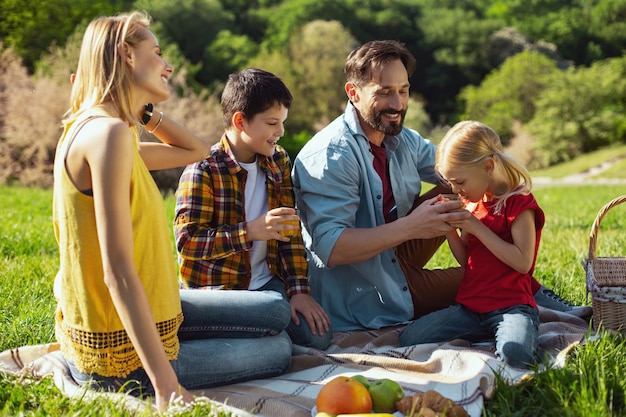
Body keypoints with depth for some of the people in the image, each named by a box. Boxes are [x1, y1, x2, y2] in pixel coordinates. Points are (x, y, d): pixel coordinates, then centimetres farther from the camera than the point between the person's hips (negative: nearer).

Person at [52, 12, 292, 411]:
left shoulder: (102, 128, 7)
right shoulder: (108, 132, -24)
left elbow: (197, 150, 18)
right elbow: (118, 272, -29)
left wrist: (141, 108, 6)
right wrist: (166, 387, -29)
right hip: (122, 355, -10)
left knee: (276, 314, 18)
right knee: (279, 350, 9)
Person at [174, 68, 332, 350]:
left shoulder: (279, 162, 7)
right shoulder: (203, 170, -13)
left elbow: (290, 231, 5)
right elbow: (187, 240, -20)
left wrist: (298, 289, -4)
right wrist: (251, 231, -28)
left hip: (266, 282, 6)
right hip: (216, 289, -5)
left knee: (317, 336, -12)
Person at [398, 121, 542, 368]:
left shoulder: (519, 203, -7)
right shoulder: (471, 203, 16)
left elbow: (522, 262, -17)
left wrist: (477, 228, -16)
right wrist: (449, 229, -1)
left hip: (511, 306, -7)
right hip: (469, 306, 7)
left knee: (515, 354, -37)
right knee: (409, 339, -10)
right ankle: (488, 338, 2)